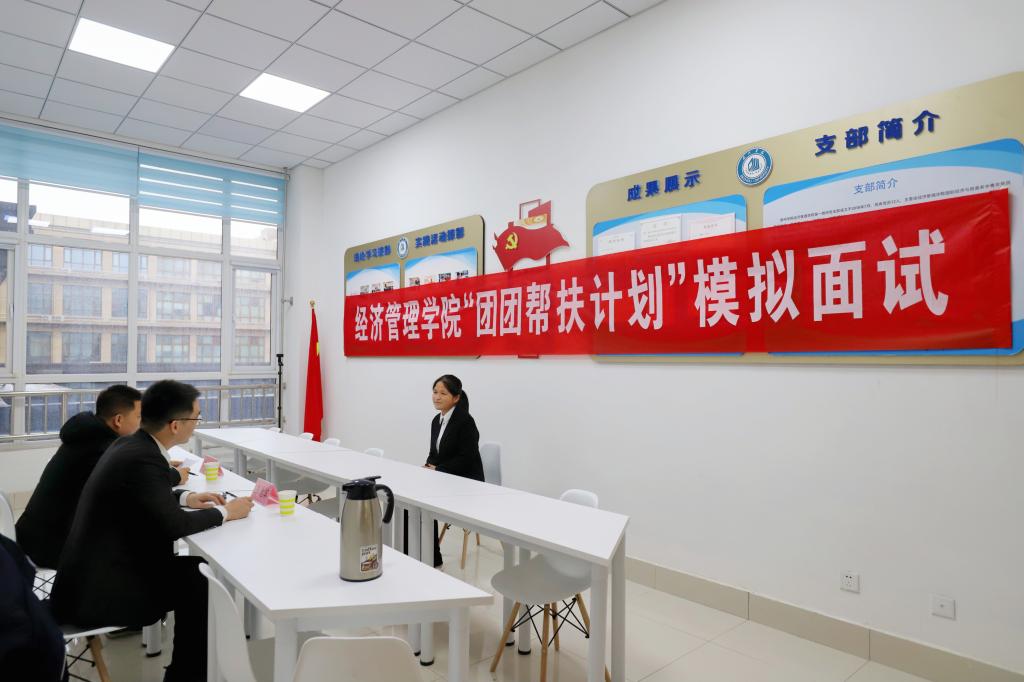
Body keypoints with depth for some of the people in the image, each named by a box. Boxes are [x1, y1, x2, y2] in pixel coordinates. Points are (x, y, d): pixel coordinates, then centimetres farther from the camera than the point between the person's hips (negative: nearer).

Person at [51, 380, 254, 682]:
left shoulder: (131, 444, 2)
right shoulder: (143, 458, -27)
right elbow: (174, 526, -24)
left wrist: (186, 497, 9)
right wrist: (225, 512, -10)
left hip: (96, 569, 9)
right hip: (97, 591, -9)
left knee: (192, 566, 11)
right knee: (200, 586, -2)